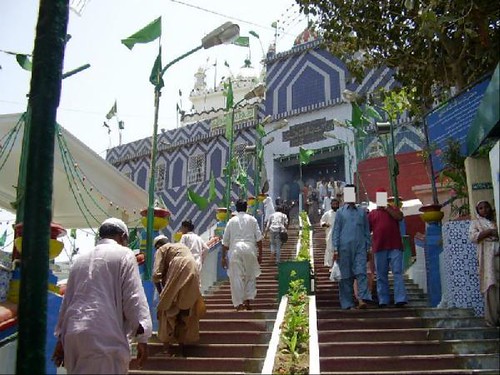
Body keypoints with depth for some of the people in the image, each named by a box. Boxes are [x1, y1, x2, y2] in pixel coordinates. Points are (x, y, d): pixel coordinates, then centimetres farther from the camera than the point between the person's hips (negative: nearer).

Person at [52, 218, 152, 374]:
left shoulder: (81, 258, 21)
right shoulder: (124, 254, 2)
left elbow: (67, 299, 22)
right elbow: (133, 297, -6)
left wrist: (61, 338, 26)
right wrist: (142, 338, -5)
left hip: (73, 335, 7)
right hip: (104, 337, -7)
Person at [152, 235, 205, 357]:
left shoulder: (161, 250, 13)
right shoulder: (182, 246, 32)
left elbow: (156, 274, 1)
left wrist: (161, 293, 13)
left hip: (178, 274, -5)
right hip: (193, 275, 6)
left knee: (168, 310, 8)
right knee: (186, 311, 16)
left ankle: (166, 345, 7)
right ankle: (181, 344, 20)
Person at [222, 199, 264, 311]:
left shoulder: (231, 221, 10)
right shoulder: (252, 219, 9)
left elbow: (225, 241, 9)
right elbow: (259, 238, 4)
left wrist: (223, 257, 15)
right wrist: (260, 254, 10)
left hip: (235, 249, 0)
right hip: (249, 248, 0)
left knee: (236, 277, 1)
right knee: (250, 276, 12)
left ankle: (239, 303, -2)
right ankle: (248, 300, 4)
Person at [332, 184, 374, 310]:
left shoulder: (362, 212, 13)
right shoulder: (340, 212, 9)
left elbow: (367, 230, 15)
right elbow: (336, 231, 6)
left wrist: (368, 247, 8)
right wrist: (335, 249, -2)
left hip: (360, 247, 1)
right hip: (345, 247, -1)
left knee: (361, 272, -12)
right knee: (346, 276, 2)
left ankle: (363, 299, -18)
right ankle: (347, 303, 7)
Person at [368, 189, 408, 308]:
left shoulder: (393, 208, 13)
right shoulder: (372, 213, 14)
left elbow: (400, 217, -7)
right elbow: (367, 230, 13)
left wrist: (387, 208, -12)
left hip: (395, 246, -2)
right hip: (379, 248, 2)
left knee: (398, 273, -7)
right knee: (381, 276, 5)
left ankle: (400, 299, -11)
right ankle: (383, 300, 10)